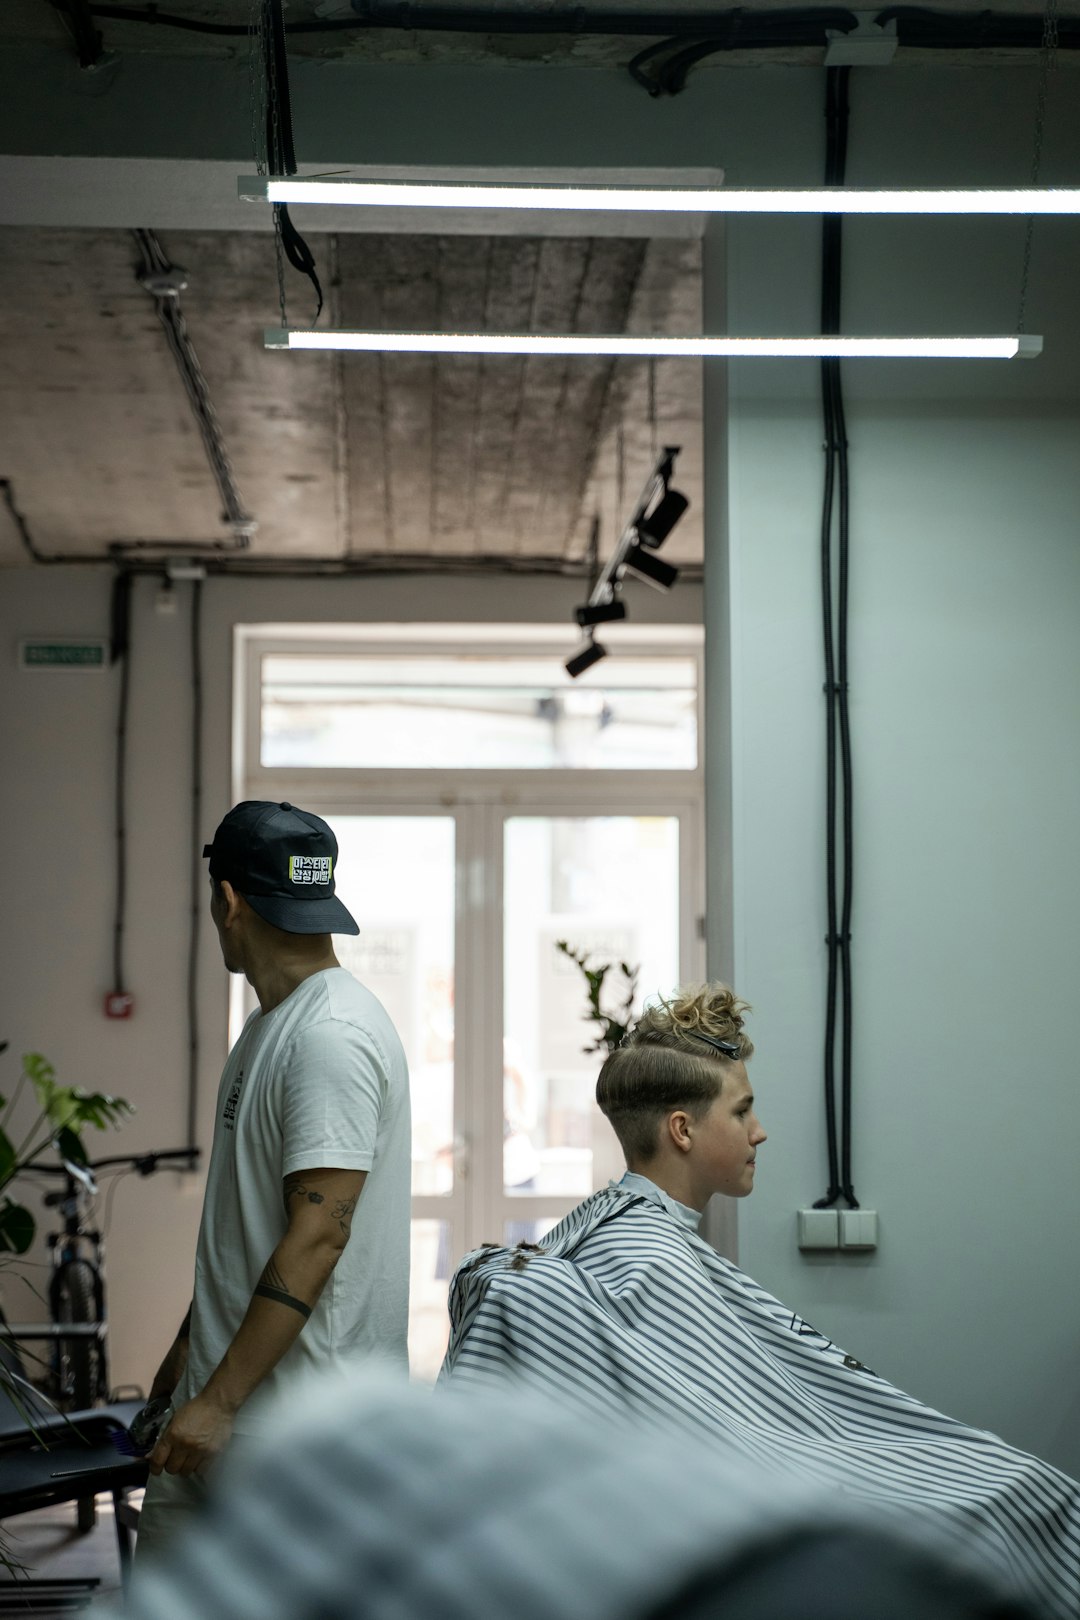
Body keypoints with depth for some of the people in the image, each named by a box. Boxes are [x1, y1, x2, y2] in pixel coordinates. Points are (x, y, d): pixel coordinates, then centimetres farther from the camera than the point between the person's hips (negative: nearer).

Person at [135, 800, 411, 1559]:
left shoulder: (332, 1035, -18)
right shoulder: (273, 1026, 14)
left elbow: (317, 1236, -24)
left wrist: (220, 1401, -23)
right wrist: (190, 1346, 25)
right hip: (224, 1392, 10)